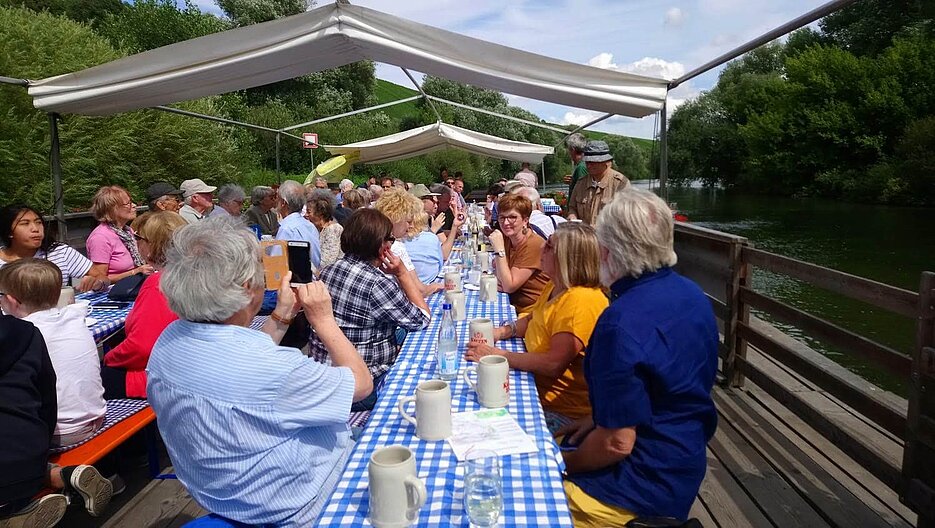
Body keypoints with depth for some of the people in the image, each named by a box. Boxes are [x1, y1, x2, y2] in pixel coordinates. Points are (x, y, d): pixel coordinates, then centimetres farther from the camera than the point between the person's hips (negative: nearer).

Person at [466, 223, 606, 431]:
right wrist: (501, 332, 2)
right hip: (538, 386, 9)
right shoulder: (555, 286, 6)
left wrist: (498, 355, -22)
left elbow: (554, 364, -31)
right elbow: (532, 319, 22)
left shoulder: (580, 301, -26)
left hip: (563, 410, -9)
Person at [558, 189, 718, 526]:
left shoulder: (622, 324, -30)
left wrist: (562, 465, -9)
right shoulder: (692, 293, -1)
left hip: (647, 487, -8)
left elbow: (617, 443, -26)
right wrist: (600, 417, 9)